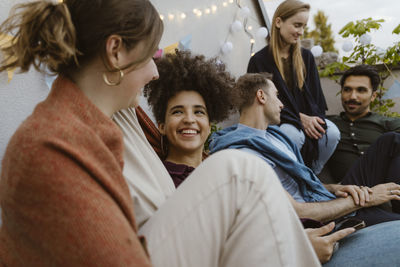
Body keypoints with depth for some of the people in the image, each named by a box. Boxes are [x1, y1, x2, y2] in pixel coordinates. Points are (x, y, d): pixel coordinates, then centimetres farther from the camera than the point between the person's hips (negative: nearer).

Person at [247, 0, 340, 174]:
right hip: (275, 121, -4)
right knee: (295, 135, -36)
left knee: (332, 132, -25)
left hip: (307, 117, 5)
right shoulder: (259, 60, -3)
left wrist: (314, 119, -10)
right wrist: (300, 119, -17)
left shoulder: (306, 57, 14)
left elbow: (315, 95, 11)